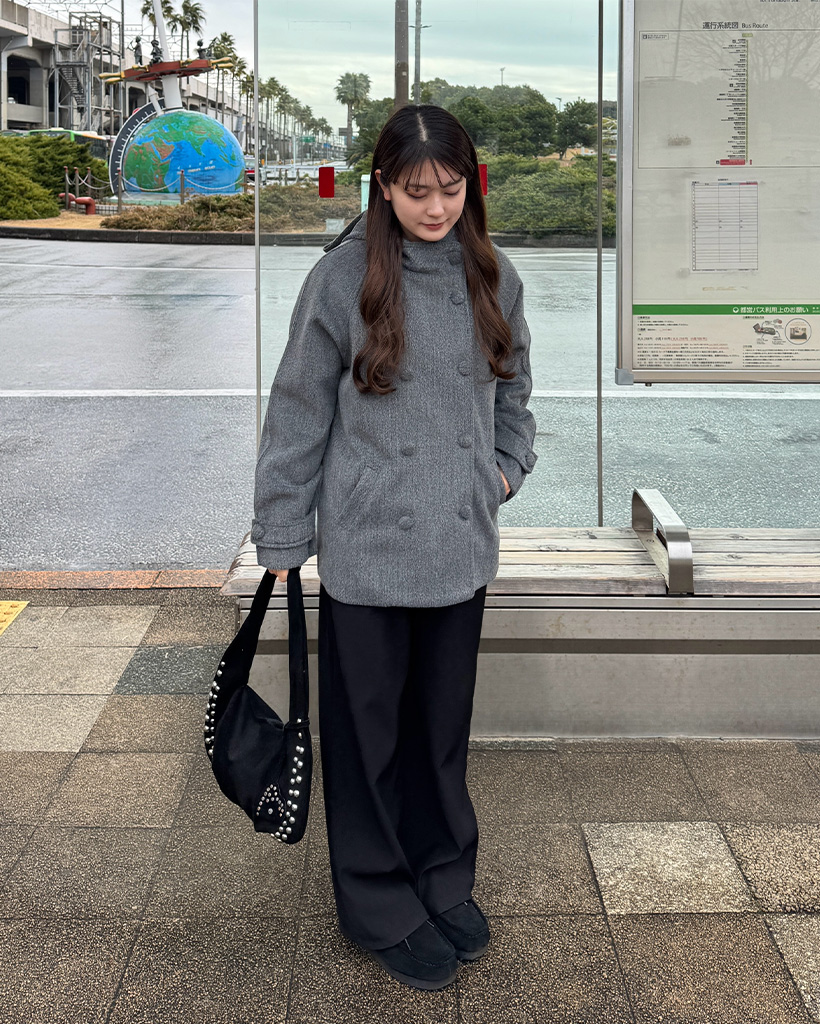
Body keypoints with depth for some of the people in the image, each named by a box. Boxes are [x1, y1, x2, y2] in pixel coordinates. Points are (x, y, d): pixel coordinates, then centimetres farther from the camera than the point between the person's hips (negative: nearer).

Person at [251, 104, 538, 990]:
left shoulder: (491, 275, 4)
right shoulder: (344, 277, -9)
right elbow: (299, 411, -5)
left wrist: (507, 464, 6)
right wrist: (281, 536, -3)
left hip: (460, 546, 4)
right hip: (366, 551, -3)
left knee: (444, 723, 15)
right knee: (370, 728, 8)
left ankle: (445, 883, 33)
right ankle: (383, 910, 24)